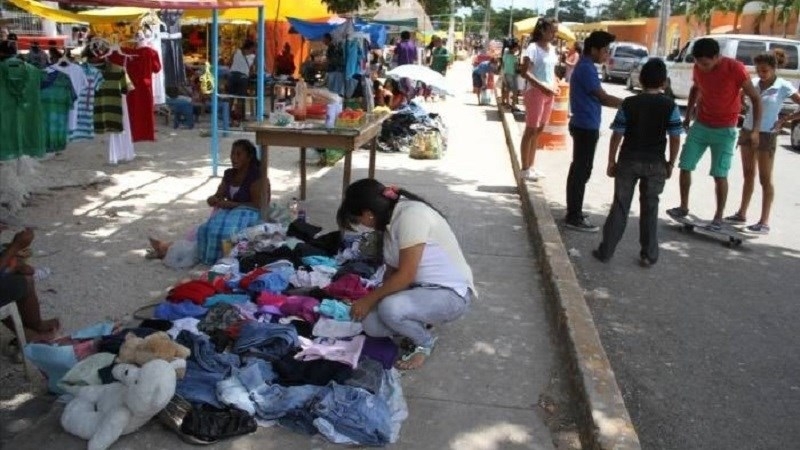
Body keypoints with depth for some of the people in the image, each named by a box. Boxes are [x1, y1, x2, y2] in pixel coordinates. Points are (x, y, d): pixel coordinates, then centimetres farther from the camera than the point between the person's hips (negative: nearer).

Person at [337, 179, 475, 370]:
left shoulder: (411, 214, -24)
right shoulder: (392, 219, 5)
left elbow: (405, 276, -26)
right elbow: (392, 270, 11)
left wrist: (369, 299, -16)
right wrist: (374, 298, 1)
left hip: (451, 293, -9)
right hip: (421, 288, 9)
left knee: (390, 308, -34)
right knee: (370, 324, -11)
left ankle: (425, 342, -4)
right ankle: (420, 324, 14)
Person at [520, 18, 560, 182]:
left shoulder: (552, 48, 11)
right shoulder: (533, 47, -12)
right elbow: (525, 73, -19)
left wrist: (555, 85, 3)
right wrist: (542, 87, -25)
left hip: (548, 94, 8)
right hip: (536, 93, -8)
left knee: (539, 130, 12)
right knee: (531, 130, -2)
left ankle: (531, 166, 21)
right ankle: (525, 169, 5)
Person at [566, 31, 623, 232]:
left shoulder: (585, 66, 14)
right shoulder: (586, 69, -17)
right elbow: (603, 98, -18)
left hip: (584, 125, 10)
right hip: (586, 126, -10)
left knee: (578, 169, 14)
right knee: (582, 171, -5)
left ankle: (574, 213, 23)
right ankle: (574, 217, 1)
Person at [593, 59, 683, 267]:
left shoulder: (628, 104, -5)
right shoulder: (670, 106, -5)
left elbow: (617, 136, -5)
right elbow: (675, 139, -4)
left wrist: (611, 161, 4)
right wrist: (670, 163, 8)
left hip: (628, 161, 0)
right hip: (655, 164, 0)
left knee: (620, 207, 7)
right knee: (650, 209, 10)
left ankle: (606, 251, 11)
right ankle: (648, 255, 15)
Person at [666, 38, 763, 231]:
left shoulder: (735, 68, -20)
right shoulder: (699, 68, -5)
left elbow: (756, 98, -13)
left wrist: (755, 129, -19)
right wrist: (688, 116, 15)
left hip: (725, 130, -5)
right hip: (700, 125, 5)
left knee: (720, 175, -4)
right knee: (685, 166, 3)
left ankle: (718, 217, 8)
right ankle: (683, 207, 19)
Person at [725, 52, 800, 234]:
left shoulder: (784, 87, -11)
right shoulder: (754, 82, 2)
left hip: (766, 136, -5)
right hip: (747, 131, 5)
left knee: (765, 179, -2)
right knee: (748, 175, 14)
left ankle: (764, 222, 2)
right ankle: (741, 214, 23)